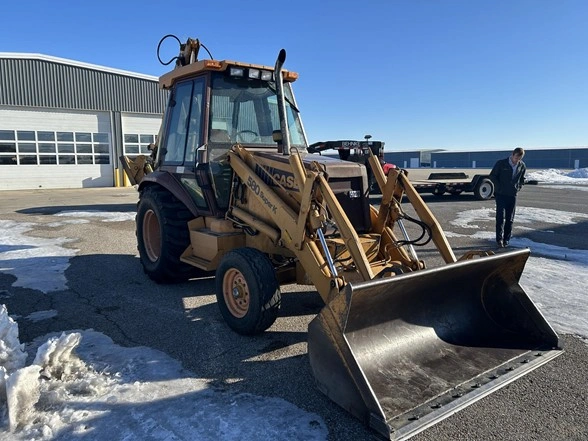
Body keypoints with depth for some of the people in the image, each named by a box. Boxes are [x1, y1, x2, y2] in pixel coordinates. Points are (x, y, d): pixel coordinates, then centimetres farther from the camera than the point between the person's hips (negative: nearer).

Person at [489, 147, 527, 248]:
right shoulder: (501, 163, -8)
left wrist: (518, 188, 5)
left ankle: (506, 239, 13)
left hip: (513, 195, 4)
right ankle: (499, 239, -6)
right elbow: (492, 176, -1)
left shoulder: (522, 166, 4)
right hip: (501, 194, -4)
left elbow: (522, 179, 19)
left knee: (510, 219, 5)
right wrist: (499, 187, -5)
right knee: (501, 217, -9)